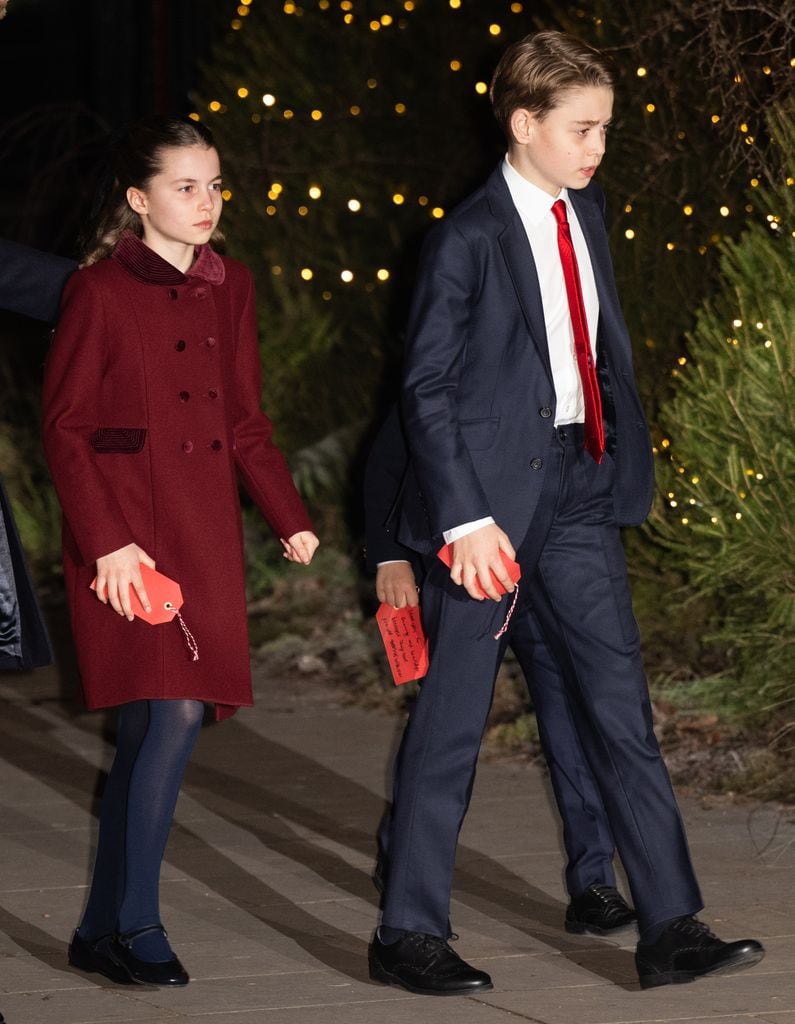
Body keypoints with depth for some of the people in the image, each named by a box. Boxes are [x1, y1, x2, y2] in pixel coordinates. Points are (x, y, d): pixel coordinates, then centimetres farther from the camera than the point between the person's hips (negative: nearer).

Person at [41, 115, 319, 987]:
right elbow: (64, 428, -5)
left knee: (153, 728, 4)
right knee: (172, 712, -14)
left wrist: (289, 519, 8)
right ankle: (129, 924, -4)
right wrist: (106, 542, -12)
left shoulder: (228, 288, 13)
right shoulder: (99, 290, -5)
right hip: (127, 532, -6)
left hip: (206, 531, 6)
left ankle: (105, 930, 13)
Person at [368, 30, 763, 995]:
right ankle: (408, 934, 13)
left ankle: (671, 928, 4)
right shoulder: (468, 239, -12)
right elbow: (427, 388, -13)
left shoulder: (585, 212, 9)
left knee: (621, 708, 3)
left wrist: (626, 446, 12)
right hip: (490, 491, -6)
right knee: (452, 717, 2)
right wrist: (464, 520, -18)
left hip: (579, 485, 7)